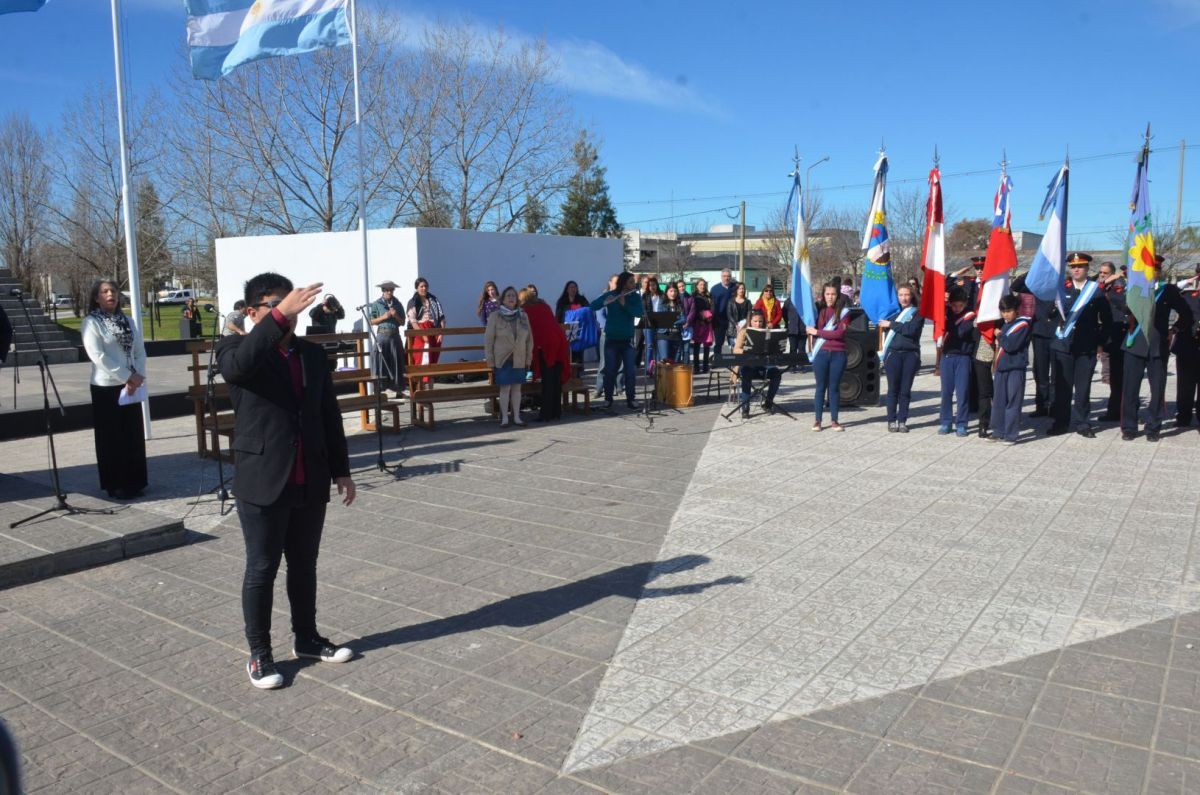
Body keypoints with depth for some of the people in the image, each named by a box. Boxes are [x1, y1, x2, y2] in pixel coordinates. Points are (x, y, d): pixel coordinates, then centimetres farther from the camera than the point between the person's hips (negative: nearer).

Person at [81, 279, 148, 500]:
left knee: (134, 434, 9)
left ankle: (134, 482, 18)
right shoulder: (91, 322, -7)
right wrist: (127, 377, -17)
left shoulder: (127, 321, 10)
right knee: (112, 437, 2)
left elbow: (140, 351, 6)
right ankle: (115, 485, 10)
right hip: (106, 387, -5)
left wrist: (138, 376, -10)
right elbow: (97, 356, -15)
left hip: (131, 386, 5)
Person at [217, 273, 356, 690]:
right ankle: (259, 654, 20)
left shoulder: (312, 353, 9)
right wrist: (279, 316, -40)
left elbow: (330, 415, 12)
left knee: (304, 565, 17)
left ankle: (306, 638, 33)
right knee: (261, 569, 6)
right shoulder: (237, 348, -5)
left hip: (310, 483, 5)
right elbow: (237, 365, -33)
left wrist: (341, 470, 11)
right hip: (262, 482, -5)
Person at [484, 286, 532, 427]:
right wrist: (490, 361, -5)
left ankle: (516, 417, 13)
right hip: (502, 359, -3)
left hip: (519, 360, 3)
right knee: (505, 388, -3)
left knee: (517, 388, 6)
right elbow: (488, 340, -3)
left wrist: (528, 359, 6)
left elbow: (529, 339, 9)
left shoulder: (523, 316, 5)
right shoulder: (495, 316, -4)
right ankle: (504, 418, 3)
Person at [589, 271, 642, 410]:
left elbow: (639, 313, -14)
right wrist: (605, 302, -28)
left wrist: (624, 304, -24)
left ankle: (630, 399, 7)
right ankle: (608, 399, 13)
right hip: (611, 339, -1)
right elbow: (592, 306, -9)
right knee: (610, 370, 3)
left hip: (628, 339, 1)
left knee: (631, 371, -1)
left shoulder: (635, 297, 2)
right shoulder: (610, 295, -2)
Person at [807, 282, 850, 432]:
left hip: (838, 354, 0)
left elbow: (840, 333, -9)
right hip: (821, 353, 1)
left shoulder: (843, 311, 1)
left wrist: (817, 332, -8)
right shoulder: (819, 310, 6)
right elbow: (810, 328, 13)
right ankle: (817, 420, 9)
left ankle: (834, 420, 13)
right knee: (821, 387, 4)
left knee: (834, 387, 7)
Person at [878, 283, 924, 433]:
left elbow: (911, 329, -11)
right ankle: (892, 421, 8)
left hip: (911, 354, -1)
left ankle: (902, 421, 10)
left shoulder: (917, 313, 5)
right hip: (893, 353, 1)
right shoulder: (893, 311, 12)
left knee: (905, 389, 3)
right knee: (893, 389, 2)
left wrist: (892, 324, -8)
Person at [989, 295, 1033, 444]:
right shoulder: (1004, 324, 14)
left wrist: (999, 336, -6)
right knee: (998, 401, 10)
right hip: (1001, 367, 7)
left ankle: (1011, 434, 0)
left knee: (1013, 402, -4)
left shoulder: (1023, 325, -9)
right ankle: (999, 432, 18)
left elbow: (1011, 345, -20)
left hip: (1016, 369, -7)